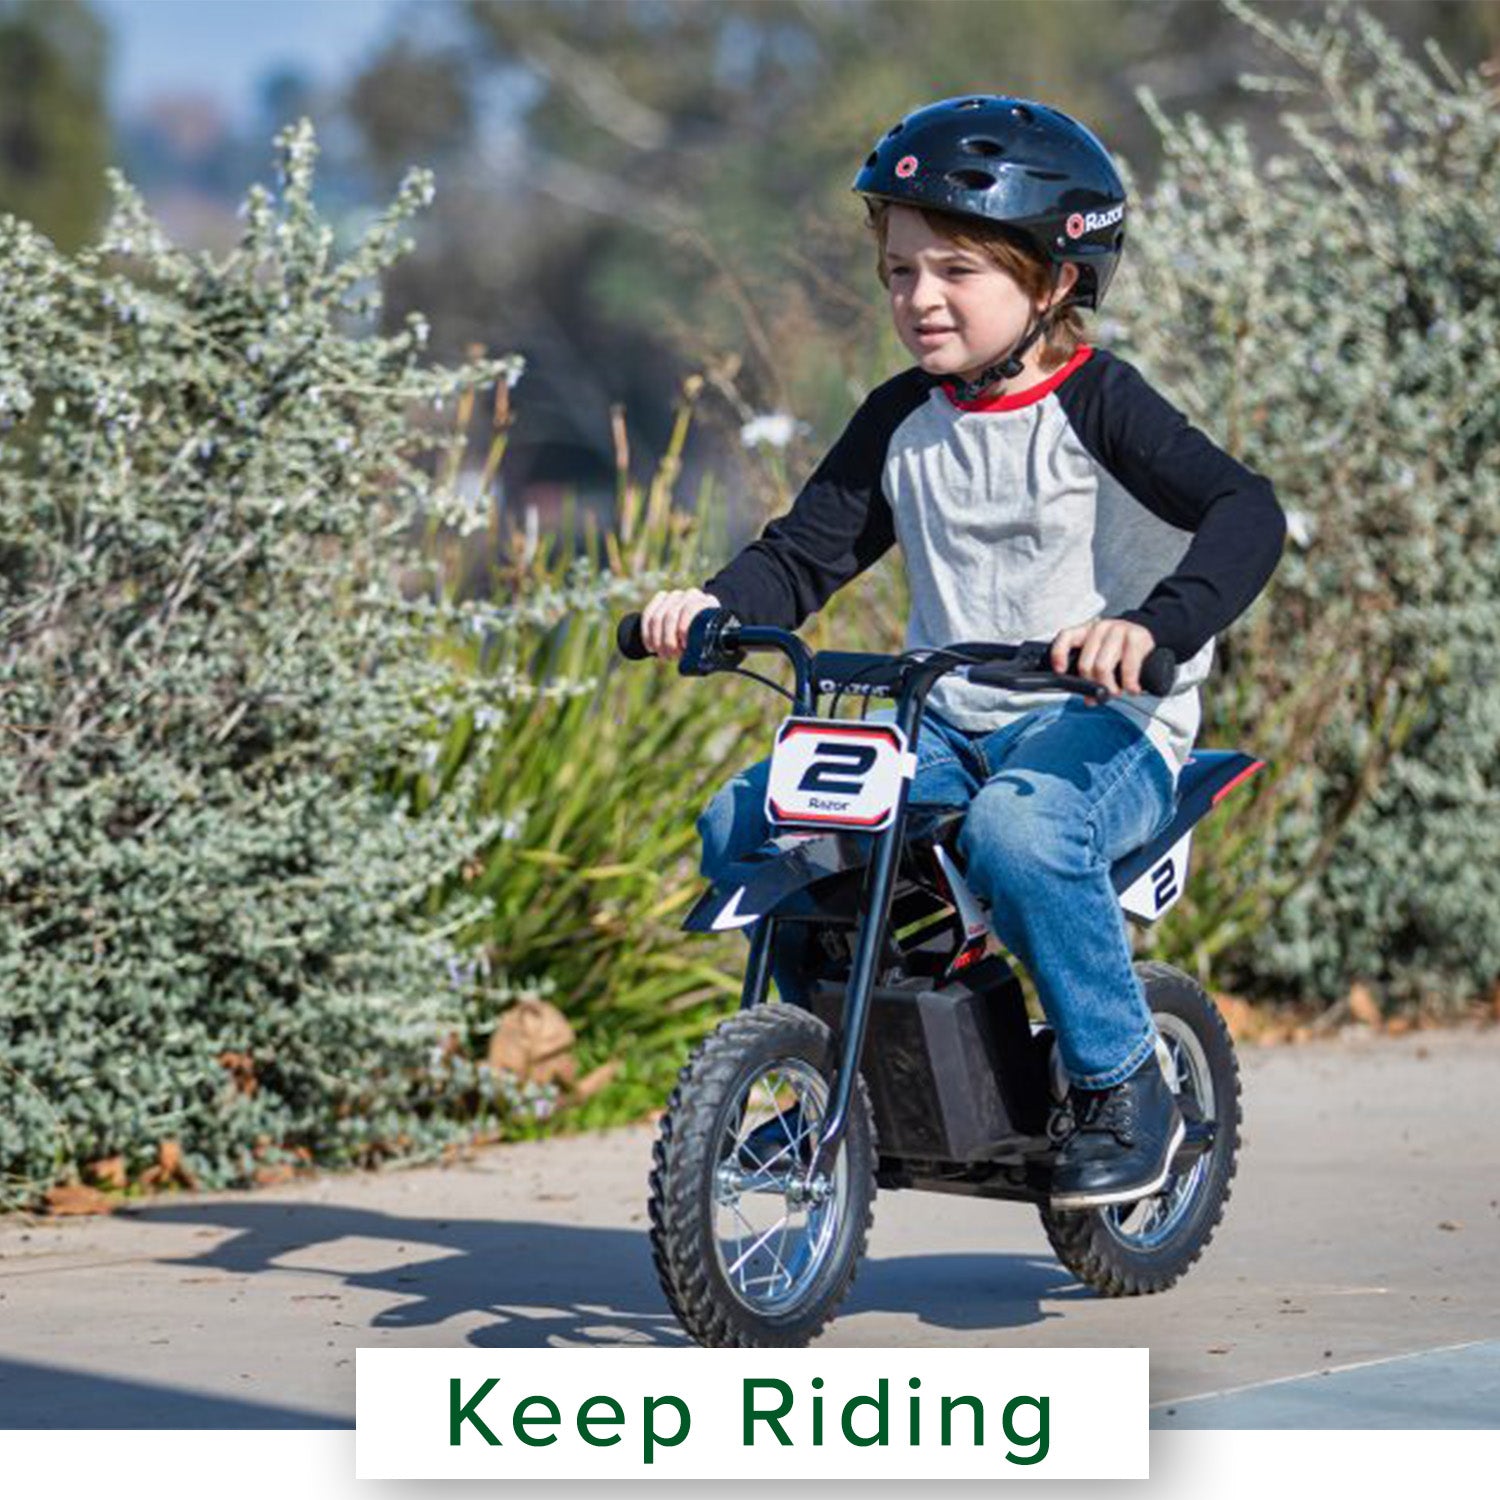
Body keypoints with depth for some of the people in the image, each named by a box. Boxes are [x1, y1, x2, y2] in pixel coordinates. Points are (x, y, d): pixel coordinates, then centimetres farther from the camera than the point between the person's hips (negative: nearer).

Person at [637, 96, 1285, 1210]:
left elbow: (1246, 513, -20)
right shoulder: (902, 422, 10)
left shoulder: (1094, 405, -9)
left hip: (1106, 722, -6)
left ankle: (1124, 1086, -18)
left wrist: (1154, 626, -38)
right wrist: (712, 605, -12)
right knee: (741, 823, -9)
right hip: (947, 727, 6)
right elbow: (807, 552, 10)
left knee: (1021, 832, -38)